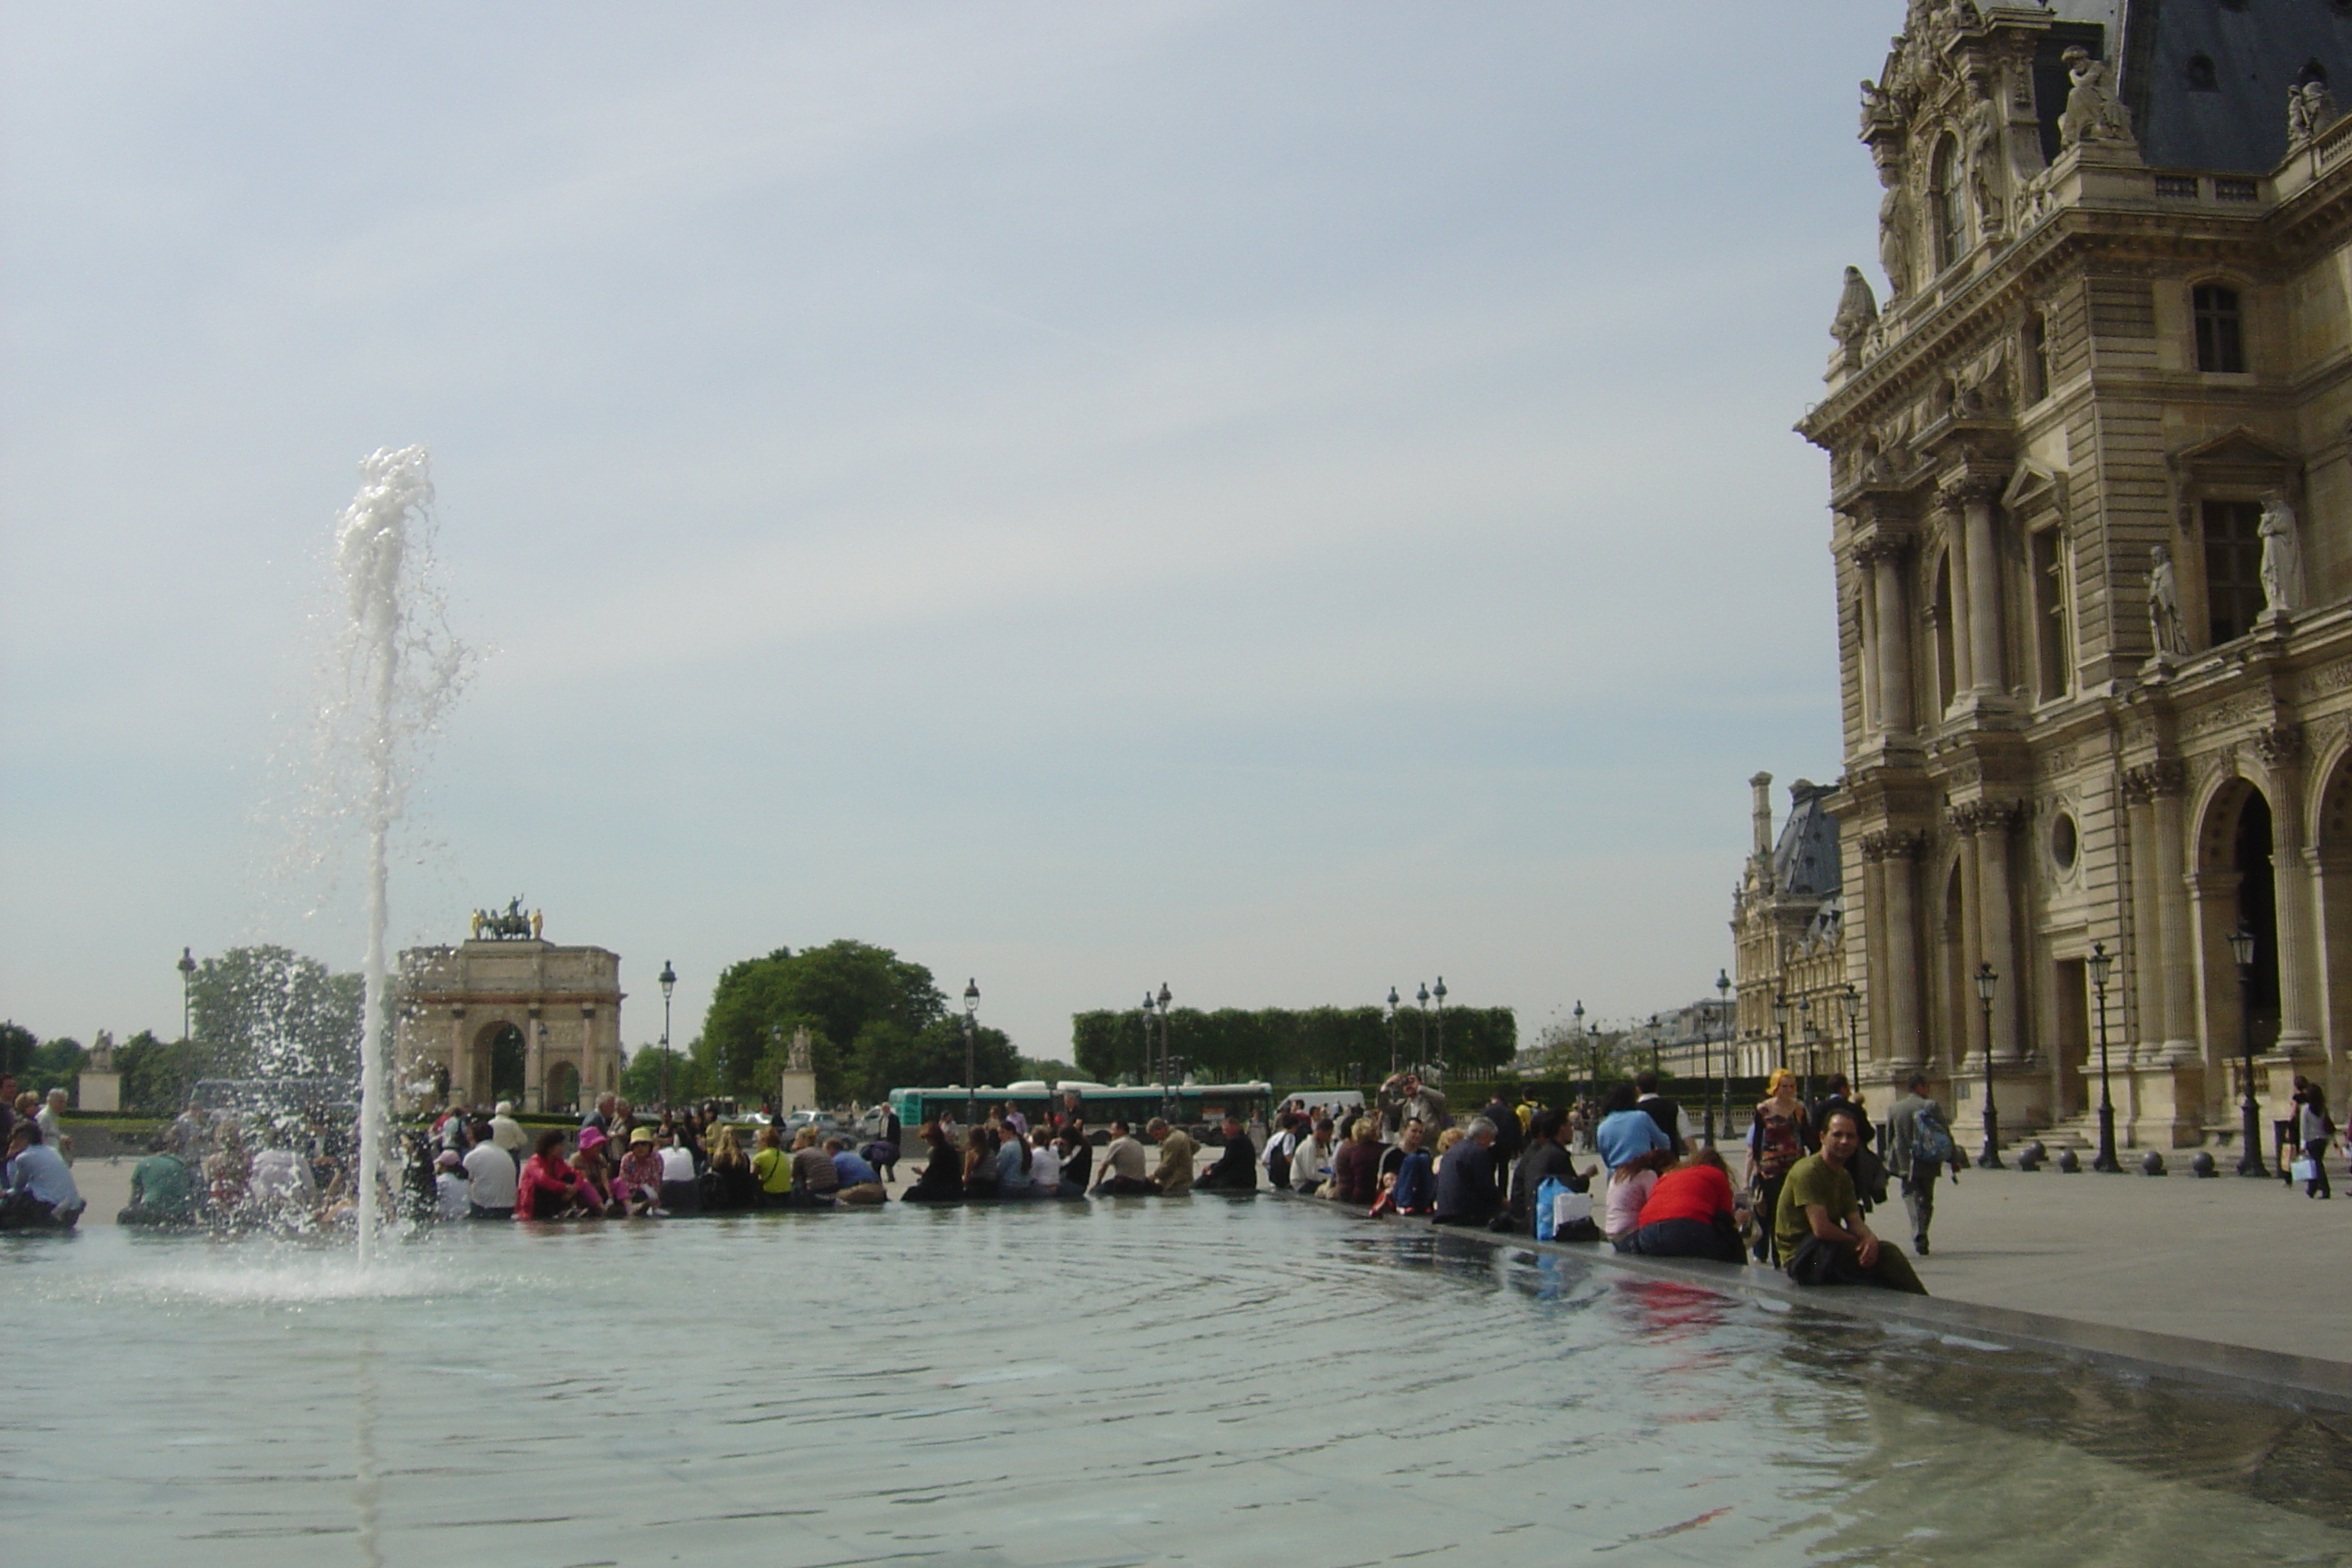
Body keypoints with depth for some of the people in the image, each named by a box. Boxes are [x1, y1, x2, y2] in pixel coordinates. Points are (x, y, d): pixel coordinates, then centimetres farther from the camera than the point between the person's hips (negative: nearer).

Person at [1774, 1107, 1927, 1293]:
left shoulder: (1844, 1175, 13)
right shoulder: (1808, 1171, -18)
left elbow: (1855, 1221, 4)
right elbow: (1821, 1228, -25)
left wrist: (1870, 1238, -20)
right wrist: (1860, 1241, -10)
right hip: (1800, 1259, -8)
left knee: (1889, 1252, -10)